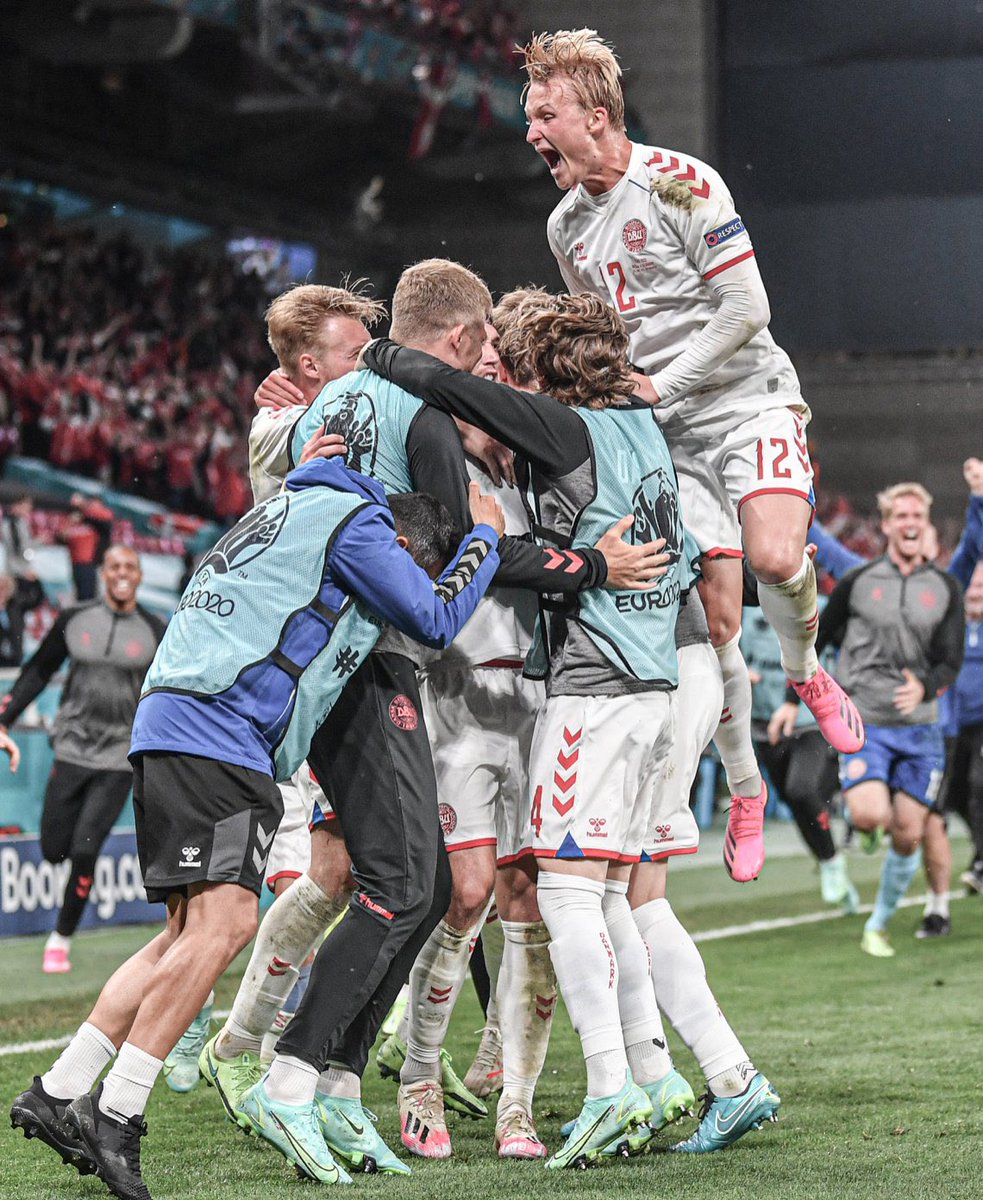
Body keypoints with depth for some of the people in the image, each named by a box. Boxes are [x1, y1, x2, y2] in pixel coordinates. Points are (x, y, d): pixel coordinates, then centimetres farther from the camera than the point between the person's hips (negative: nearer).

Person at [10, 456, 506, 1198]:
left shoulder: (307, 511, 27)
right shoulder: (357, 523, -2)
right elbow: (436, 618, -2)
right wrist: (487, 536, 13)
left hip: (172, 723, 10)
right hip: (216, 730, -10)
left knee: (196, 930, 10)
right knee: (224, 919, -17)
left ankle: (59, 1095, 9)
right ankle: (115, 1115, -21)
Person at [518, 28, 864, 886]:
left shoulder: (681, 184, -12)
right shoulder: (566, 227, 9)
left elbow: (744, 310, -15)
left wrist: (657, 388, -16)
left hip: (751, 402, -5)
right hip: (670, 433, 5)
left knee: (775, 557, -28)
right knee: (715, 615, -3)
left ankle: (806, 671, 5)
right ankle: (745, 790, 11)